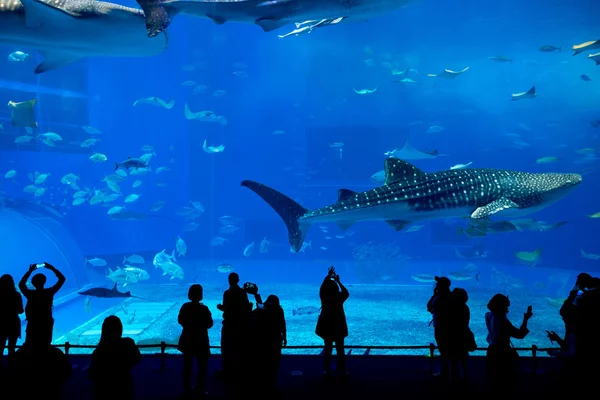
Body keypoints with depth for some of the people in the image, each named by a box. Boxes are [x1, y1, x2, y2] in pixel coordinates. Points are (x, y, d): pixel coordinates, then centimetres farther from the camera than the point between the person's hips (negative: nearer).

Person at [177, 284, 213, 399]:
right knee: (202, 366, 9)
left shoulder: (185, 307, -7)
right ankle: (200, 390, 9)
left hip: (187, 340, 4)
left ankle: (188, 389, 22)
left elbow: (180, 321, 4)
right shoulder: (204, 309, -18)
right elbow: (209, 324, -12)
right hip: (201, 340, -4)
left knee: (187, 365, 15)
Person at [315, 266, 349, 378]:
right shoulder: (339, 298, -17)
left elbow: (322, 287, 6)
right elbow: (346, 293, 4)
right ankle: (342, 371, 16)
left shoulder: (324, 297, -13)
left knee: (327, 349, 13)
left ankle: (327, 371, 15)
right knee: (340, 349, 11)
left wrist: (328, 276, 12)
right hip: (338, 327, -2)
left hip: (326, 326, 2)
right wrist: (338, 281, 7)